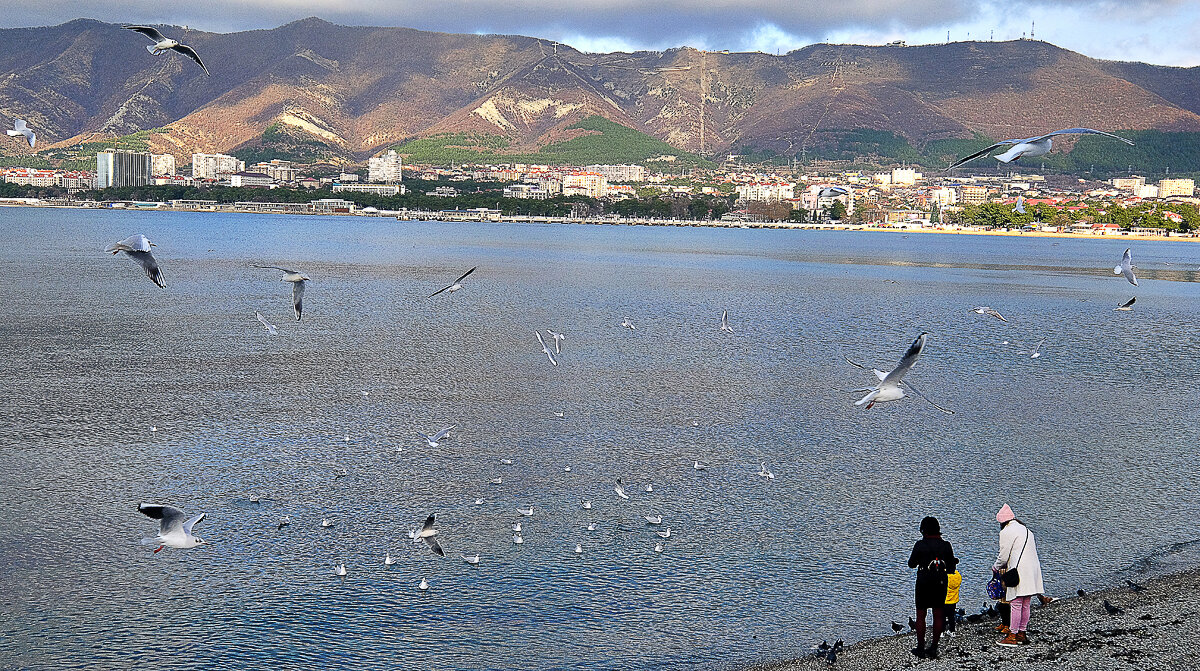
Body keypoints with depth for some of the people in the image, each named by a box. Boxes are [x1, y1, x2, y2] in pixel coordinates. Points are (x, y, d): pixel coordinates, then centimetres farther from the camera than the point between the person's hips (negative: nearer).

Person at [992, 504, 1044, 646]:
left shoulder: (1007, 532, -7)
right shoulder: (1026, 530, 19)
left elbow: (1004, 556, -6)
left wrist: (996, 567, 13)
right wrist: (1007, 567, 28)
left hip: (1019, 573, -8)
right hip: (1032, 570, 8)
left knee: (1015, 604, -4)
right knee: (1025, 605, 13)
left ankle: (1013, 636, -2)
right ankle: (1022, 633, 19)